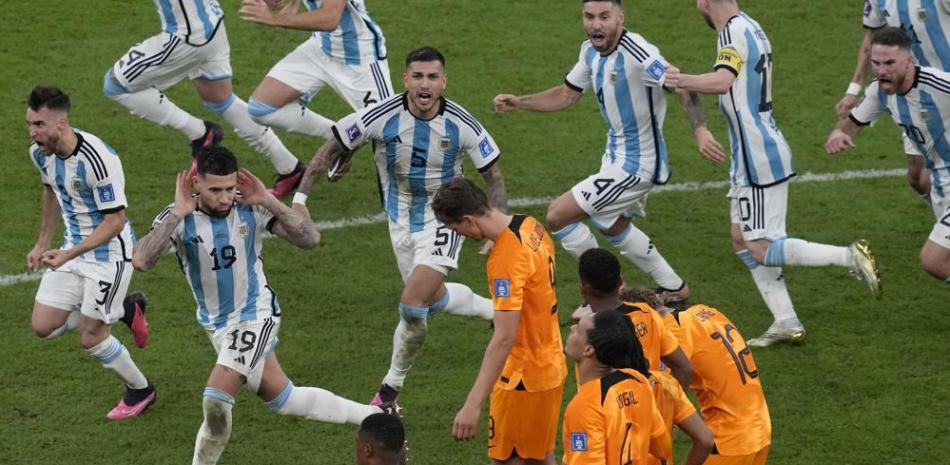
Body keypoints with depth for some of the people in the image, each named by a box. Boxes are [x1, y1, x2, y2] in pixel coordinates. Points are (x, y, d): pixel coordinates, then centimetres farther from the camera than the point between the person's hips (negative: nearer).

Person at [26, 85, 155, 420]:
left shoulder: (97, 160, -30)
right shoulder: (40, 152, -6)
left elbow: (115, 221, -26)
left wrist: (69, 254, -33)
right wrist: (42, 243, 17)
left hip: (110, 252, -8)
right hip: (73, 248, 8)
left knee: (90, 337, -3)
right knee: (43, 326, 2)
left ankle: (140, 391, 24)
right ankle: (124, 310, 23)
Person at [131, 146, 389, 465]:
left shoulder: (252, 209, -17)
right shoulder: (178, 219, -17)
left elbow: (310, 239, -19)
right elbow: (142, 261, -33)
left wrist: (270, 201, -27)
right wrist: (178, 213, -34)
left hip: (256, 315, -3)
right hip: (217, 325, 3)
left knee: (216, 400, -19)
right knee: (283, 400, 16)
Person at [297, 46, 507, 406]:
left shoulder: (461, 124, -20)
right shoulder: (382, 116, -21)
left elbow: (493, 175, -7)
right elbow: (332, 148, -10)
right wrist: (300, 196, -14)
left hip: (443, 217, -3)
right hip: (401, 217, 3)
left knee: (413, 304, -16)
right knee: (432, 297, 18)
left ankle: (391, 387, 4)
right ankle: (496, 311, 49)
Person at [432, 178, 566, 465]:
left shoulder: (506, 259, -26)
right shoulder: (531, 226, 0)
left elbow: (504, 338, -32)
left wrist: (472, 405, -35)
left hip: (523, 377, -9)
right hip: (552, 366, 9)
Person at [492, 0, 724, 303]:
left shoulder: (635, 52, -27)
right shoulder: (591, 51, 0)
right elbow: (567, 95, 13)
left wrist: (700, 129, -47)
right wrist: (518, 103, 2)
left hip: (636, 165, -10)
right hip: (618, 157, 10)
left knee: (558, 216, -9)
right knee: (614, 227, 29)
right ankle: (675, 289, 43)